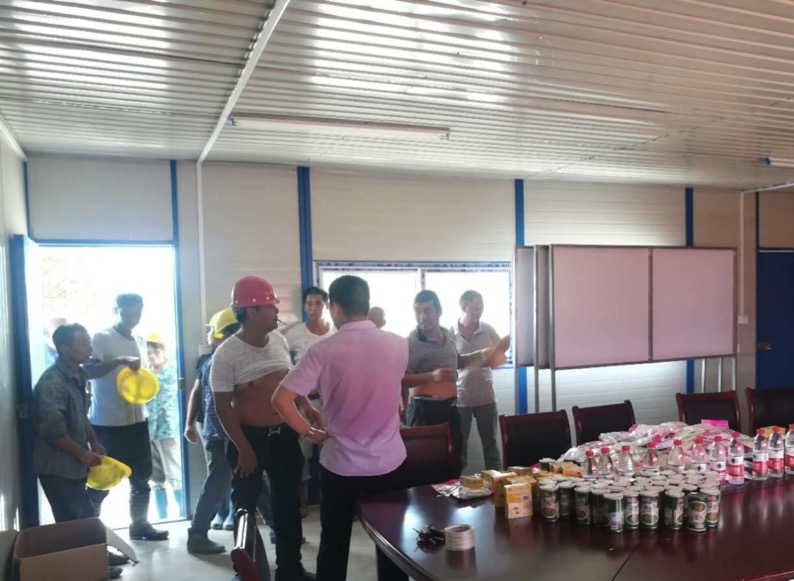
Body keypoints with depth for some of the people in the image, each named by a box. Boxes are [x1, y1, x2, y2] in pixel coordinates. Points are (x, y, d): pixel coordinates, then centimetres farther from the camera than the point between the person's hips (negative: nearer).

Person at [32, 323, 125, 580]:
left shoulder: (79, 376, 7)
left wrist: (94, 444, 11)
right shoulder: (52, 382, -21)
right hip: (57, 467, -8)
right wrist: (83, 453, -17)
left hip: (74, 465, 9)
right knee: (72, 523, 2)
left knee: (84, 518, 16)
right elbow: (52, 430, -25)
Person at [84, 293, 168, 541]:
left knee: (142, 476, 12)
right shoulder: (102, 338, -10)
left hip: (137, 420, 7)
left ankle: (139, 524, 25)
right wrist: (120, 361, -34)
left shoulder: (140, 341, 12)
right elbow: (88, 370, -24)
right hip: (107, 423, -7)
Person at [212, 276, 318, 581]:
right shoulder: (227, 353, -16)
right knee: (245, 506, 12)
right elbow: (223, 406, -14)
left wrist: (307, 407, 1)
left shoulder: (279, 340, 1)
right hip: (249, 436, -5)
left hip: (284, 433, 5)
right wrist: (243, 448, -15)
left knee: (288, 501, 15)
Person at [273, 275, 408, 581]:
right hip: (389, 462, 2)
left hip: (340, 464, -2)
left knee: (333, 545, 15)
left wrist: (310, 432, -3)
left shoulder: (323, 351, -13)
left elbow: (281, 400, -16)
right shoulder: (398, 345, -5)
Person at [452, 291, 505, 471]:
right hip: (459, 397, -2)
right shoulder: (449, 333, -6)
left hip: (485, 395, 2)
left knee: (490, 442, 12)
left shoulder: (488, 330, 0)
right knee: (459, 444, 10)